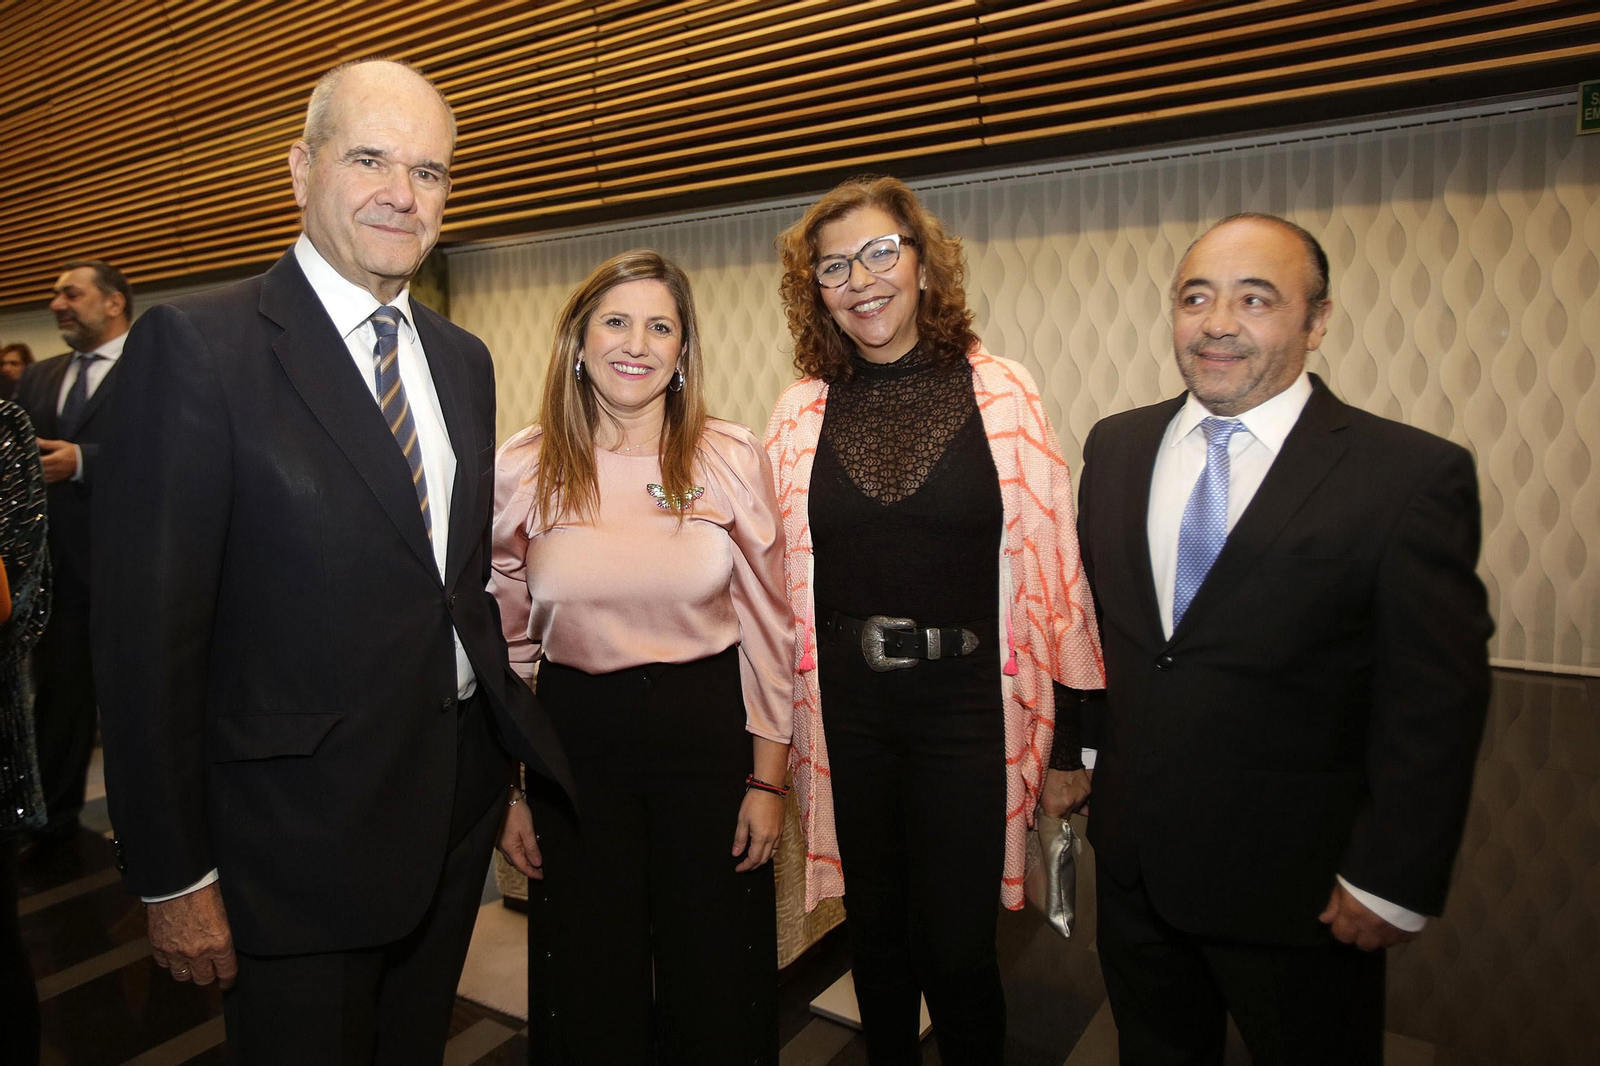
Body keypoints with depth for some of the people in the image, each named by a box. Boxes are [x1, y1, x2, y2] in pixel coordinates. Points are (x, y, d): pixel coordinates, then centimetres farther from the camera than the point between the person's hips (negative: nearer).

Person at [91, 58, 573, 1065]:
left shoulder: (464, 359, 6)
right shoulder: (197, 344, -13)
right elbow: (149, 629, -13)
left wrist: (515, 745, 10)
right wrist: (174, 877, -11)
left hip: (457, 811, 6)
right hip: (299, 828, -5)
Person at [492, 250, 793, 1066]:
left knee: (718, 989, 15)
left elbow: (768, 627, -1)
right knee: (590, 989, 17)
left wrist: (767, 779, -2)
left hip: (708, 730, 0)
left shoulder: (733, 460, -6)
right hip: (575, 738, 1)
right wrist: (508, 790, 4)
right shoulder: (521, 470, -3)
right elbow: (506, 640, 3)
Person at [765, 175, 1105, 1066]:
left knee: (957, 948, 6)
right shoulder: (804, 411, 2)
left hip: (966, 700, -2)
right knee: (877, 934, 19)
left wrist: (1074, 734, -4)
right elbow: (780, 577, 6)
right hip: (844, 702, 3)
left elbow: (1054, 565, -5)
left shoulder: (1001, 394, -5)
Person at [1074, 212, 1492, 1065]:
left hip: (1297, 887, -4)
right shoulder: (1115, 447, 1)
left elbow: (1435, 703, -13)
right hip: (1131, 860, 4)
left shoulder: (1413, 475, -14)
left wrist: (1393, 883, -12)